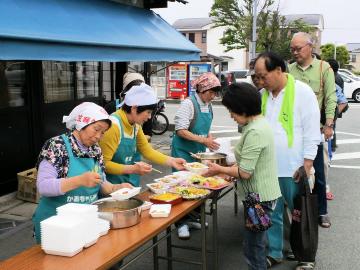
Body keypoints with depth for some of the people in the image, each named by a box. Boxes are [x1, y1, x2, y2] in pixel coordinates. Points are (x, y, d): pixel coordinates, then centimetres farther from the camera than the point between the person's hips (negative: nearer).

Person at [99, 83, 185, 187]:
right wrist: (132, 169, -27)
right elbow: (104, 163, -22)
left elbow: (147, 150, 9)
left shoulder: (135, 124, 1)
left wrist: (172, 161, 0)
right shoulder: (114, 125, -23)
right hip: (113, 187, -7)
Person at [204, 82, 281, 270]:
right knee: (257, 243, 22)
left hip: (259, 197, -10)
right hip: (261, 194, 10)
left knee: (252, 247, 0)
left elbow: (245, 172, -24)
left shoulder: (255, 132, -23)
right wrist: (230, 171, 9)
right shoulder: (259, 123, 9)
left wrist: (220, 169, -9)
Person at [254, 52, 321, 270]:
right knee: (272, 214, 13)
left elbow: (311, 131, -10)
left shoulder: (302, 92, -9)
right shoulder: (262, 95, 9)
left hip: (293, 169, -5)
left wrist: (307, 164, -13)